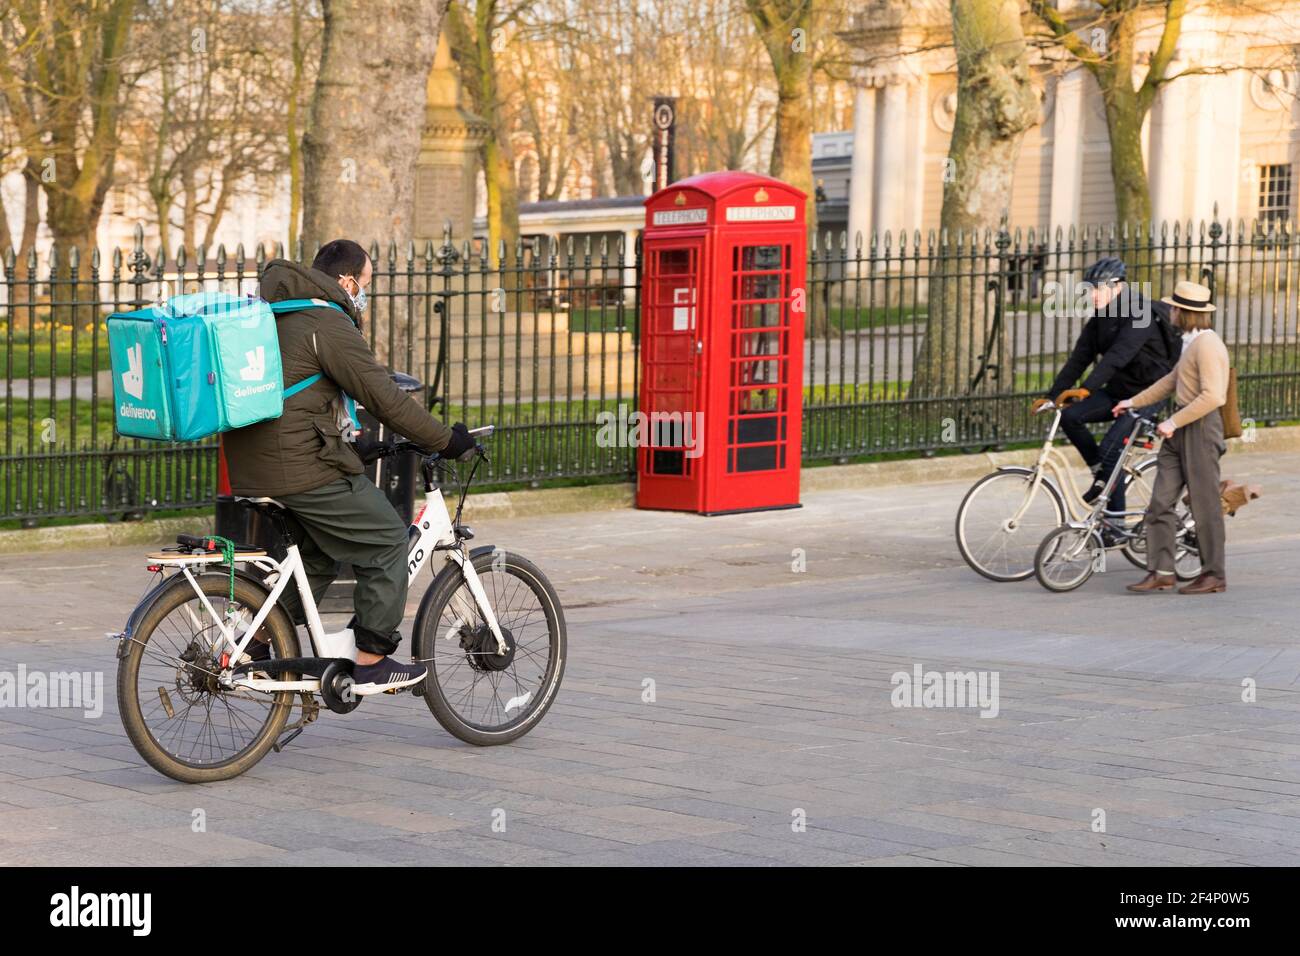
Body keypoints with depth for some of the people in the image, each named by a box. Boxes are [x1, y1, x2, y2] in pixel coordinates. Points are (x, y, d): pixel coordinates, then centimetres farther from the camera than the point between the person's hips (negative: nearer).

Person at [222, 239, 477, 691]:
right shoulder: (329, 324, -14)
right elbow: (385, 399, -15)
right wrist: (445, 440, -6)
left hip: (251, 467, 10)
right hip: (305, 467, -10)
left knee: (316, 555, 23)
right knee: (386, 542, 3)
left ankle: (252, 650, 21)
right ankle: (370, 662, 5)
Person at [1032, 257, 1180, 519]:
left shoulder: (1139, 315, -21)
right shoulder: (1098, 321, 4)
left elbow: (1117, 356, -33)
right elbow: (1078, 359, -1)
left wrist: (1086, 388, -44)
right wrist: (1051, 396, -11)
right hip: (1117, 390, 7)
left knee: (1109, 450, -18)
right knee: (1070, 416, -15)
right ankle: (1101, 474, 4)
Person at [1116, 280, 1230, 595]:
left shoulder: (1207, 344, -16)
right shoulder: (1192, 343, 15)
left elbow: (1212, 396, -25)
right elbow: (1172, 380, 28)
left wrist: (1174, 422, -22)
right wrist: (1134, 402, 29)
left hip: (1201, 427, -10)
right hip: (1180, 430, 10)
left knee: (1204, 504, -1)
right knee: (1161, 502, 5)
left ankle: (1214, 575, 8)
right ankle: (1161, 572, 7)